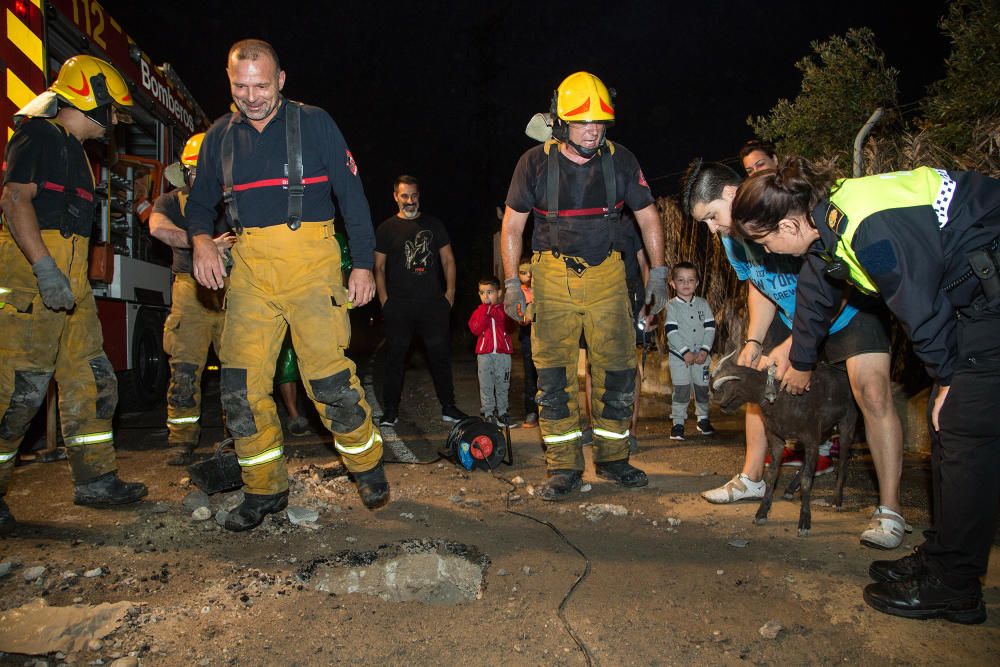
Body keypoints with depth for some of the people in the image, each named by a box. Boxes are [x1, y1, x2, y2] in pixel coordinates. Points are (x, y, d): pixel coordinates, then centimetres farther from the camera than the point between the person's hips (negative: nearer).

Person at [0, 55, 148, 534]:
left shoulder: (73, 149, 24)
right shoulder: (41, 134, -4)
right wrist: (45, 268, -25)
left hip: (68, 280, 10)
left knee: (92, 382, 8)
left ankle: (96, 480, 15)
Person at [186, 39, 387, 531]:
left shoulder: (313, 123, 3)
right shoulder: (220, 136, 14)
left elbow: (352, 195, 1)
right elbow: (200, 201, 20)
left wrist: (363, 264, -4)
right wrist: (201, 240, -3)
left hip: (310, 263, -4)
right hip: (248, 269, 4)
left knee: (328, 378, -9)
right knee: (241, 385, 0)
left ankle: (368, 466, 15)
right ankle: (265, 490, 17)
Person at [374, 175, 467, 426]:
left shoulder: (434, 225, 13)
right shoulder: (386, 229, 8)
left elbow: (448, 259, 14)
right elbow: (379, 267, 6)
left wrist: (450, 292, 3)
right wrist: (384, 300, -5)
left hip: (433, 302, 2)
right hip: (399, 305, -1)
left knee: (440, 354, 4)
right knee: (395, 356, 0)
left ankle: (448, 407, 13)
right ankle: (390, 410, 9)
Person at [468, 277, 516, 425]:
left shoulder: (504, 309, 7)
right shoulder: (479, 311, 8)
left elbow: (511, 327, -7)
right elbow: (476, 330, -8)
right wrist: (485, 311, -10)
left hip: (503, 353, 0)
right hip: (484, 353, 0)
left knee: (502, 384, 7)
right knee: (486, 385, 3)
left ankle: (502, 411, 17)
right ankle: (488, 413, 12)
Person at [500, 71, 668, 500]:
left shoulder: (621, 160, -1)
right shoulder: (535, 162, -4)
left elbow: (648, 218, 7)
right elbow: (512, 224, 3)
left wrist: (658, 275, 3)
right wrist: (511, 282, -3)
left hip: (606, 275, 1)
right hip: (553, 277, -1)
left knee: (617, 370, 3)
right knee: (554, 375, -1)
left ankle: (612, 459, 20)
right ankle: (564, 468, 10)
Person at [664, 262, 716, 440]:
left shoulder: (703, 304, 3)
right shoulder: (671, 306, -5)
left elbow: (710, 328, 0)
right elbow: (671, 332, -12)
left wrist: (704, 350, -11)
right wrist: (685, 352, -17)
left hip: (701, 355, 3)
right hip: (678, 355, -3)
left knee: (702, 388, 12)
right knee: (681, 390, -3)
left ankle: (703, 419, 29)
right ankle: (678, 423, 5)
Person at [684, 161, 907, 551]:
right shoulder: (732, 235, -7)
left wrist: (791, 346, -33)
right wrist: (754, 340, -8)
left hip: (849, 309, -7)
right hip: (793, 313, 7)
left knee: (873, 394, -20)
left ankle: (890, 511, -11)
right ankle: (752, 479, 20)